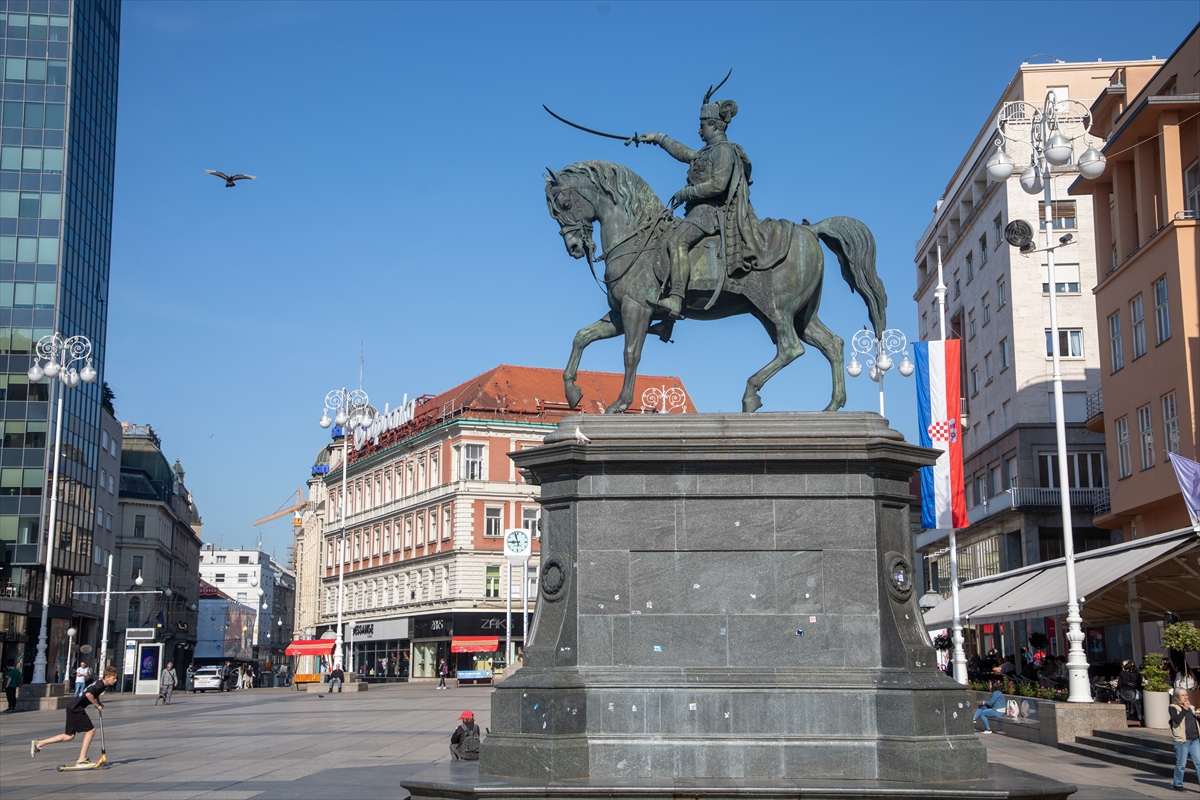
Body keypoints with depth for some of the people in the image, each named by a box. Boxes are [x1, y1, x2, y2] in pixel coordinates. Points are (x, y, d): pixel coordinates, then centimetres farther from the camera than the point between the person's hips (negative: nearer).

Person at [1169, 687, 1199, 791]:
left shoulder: (1192, 707, 16)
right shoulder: (1173, 707, -2)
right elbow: (1177, 720, -17)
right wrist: (1184, 709, -17)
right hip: (1181, 740, -5)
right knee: (1181, 764, 1)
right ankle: (1177, 784, 16)